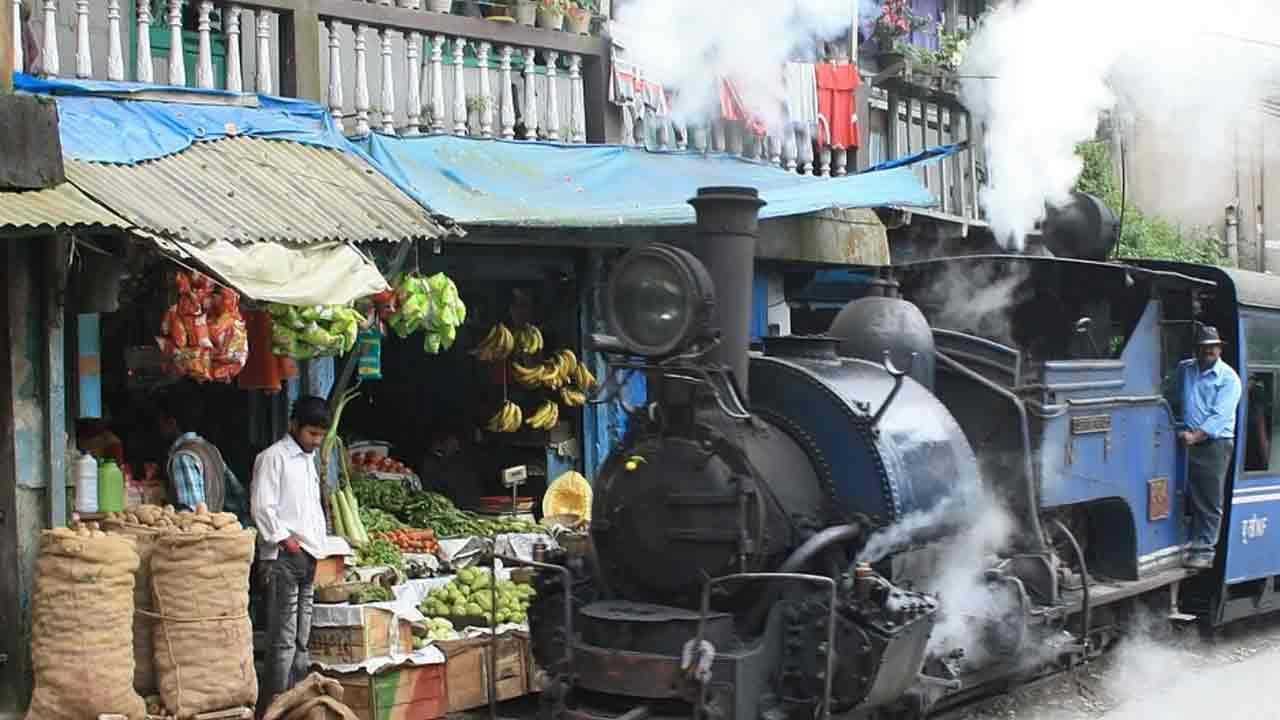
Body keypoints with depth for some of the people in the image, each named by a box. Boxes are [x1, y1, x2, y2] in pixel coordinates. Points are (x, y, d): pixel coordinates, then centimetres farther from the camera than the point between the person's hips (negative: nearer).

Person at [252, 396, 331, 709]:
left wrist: (317, 549, 16)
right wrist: (287, 542, -13)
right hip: (284, 557, -8)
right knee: (284, 637, -10)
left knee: (301, 638, 9)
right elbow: (262, 507, -13)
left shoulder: (308, 459, 20)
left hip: (308, 557, 8)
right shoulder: (274, 457, -6)